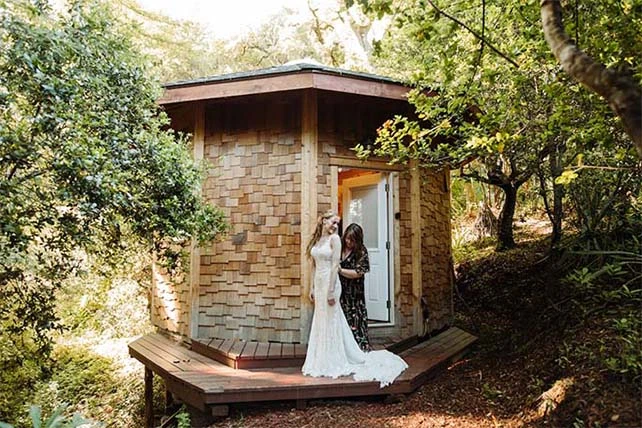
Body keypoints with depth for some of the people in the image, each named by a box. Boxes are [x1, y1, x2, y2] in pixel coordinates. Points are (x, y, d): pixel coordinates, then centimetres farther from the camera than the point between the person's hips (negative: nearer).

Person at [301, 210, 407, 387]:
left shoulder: (334, 239, -7)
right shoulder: (317, 239, 12)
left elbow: (335, 265, -14)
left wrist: (331, 290, -18)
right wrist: (312, 288, 13)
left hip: (329, 282, -7)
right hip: (318, 283, 7)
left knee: (330, 322, 0)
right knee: (320, 323, 12)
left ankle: (332, 363, 12)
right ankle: (322, 361, 24)